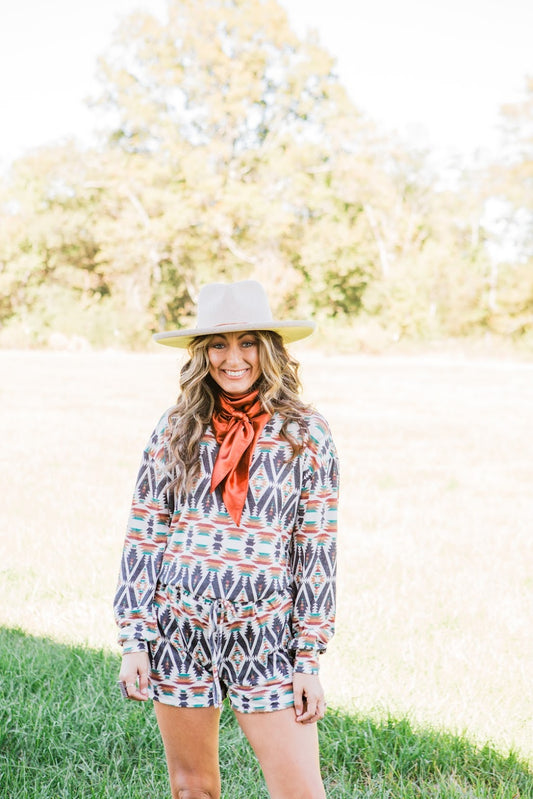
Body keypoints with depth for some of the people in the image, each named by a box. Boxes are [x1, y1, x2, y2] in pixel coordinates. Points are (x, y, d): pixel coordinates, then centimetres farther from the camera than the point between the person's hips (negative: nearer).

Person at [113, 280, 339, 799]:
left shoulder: (306, 435, -1)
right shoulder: (175, 430, 3)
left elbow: (317, 552, -1)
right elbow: (142, 538, 4)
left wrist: (310, 661, -3)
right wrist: (133, 641, -1)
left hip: (266, 636, -1)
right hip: (178, 631, 2)